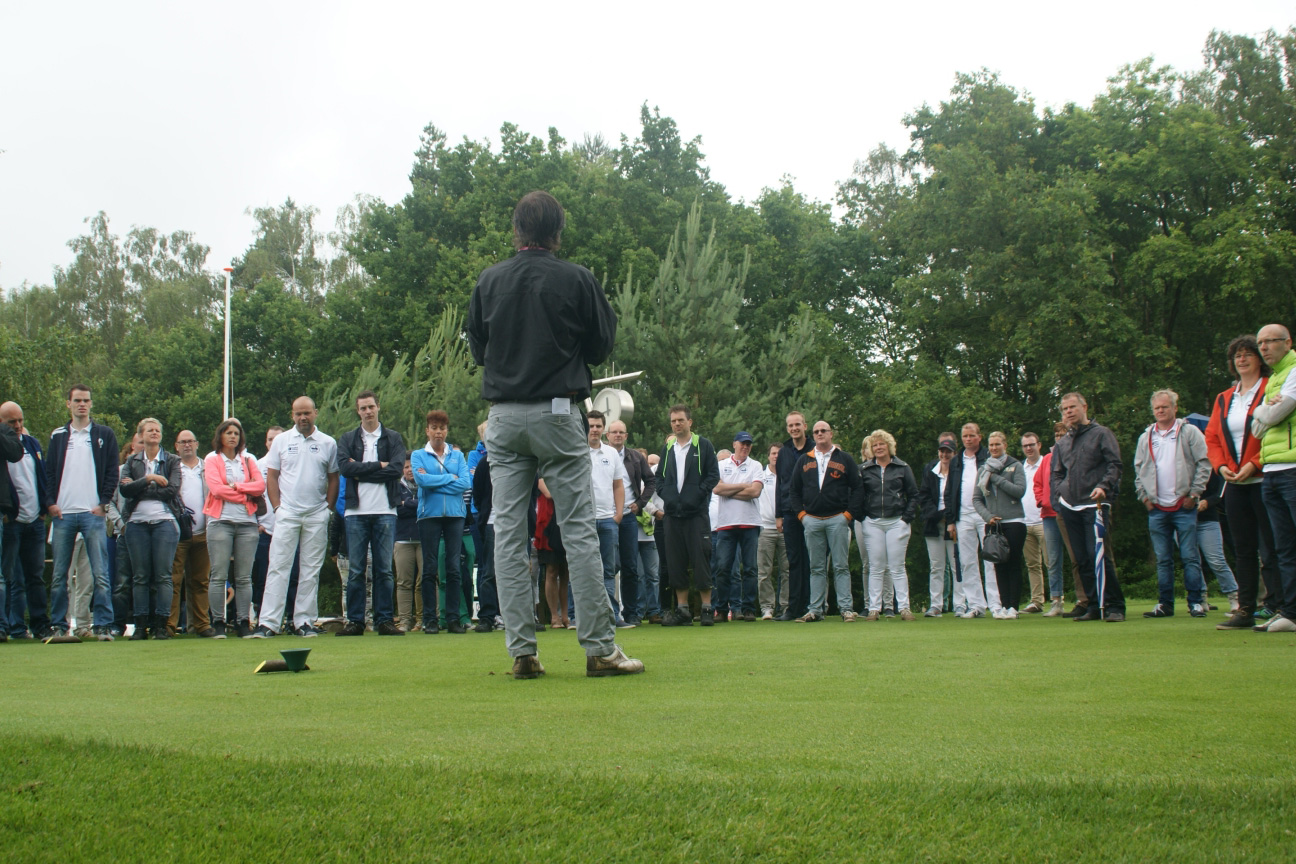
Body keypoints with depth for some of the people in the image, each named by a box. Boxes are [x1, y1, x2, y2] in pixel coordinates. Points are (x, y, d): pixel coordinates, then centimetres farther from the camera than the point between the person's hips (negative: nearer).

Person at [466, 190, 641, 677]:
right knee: (579, 531, 0)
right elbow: (600, 348, 3)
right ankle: (599, 649, 0)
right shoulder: (577, 280, -3)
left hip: (503, 417, 3)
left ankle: (522, 651, 4)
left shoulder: (489, 281, 5)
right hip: (556, 413, -3)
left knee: (508, 534, 5)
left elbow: (476, 349, 14)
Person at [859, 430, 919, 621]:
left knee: (897, 567, -1)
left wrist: (906, 518, -2)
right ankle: (874, 609, 2)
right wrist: (863, 517, -2)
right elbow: (859, 497, 9)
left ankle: (904, 607, 2)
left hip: (897, 522, -1)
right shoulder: (864, 470, 8)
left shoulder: (902, 468, 7)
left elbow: (913, 495, 7)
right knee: (875, 568, 1)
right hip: (873, 524, 1)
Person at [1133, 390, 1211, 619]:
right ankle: (1165, 604, 10)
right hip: (1156, 508, 4)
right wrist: (1144, 496, 6)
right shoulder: (1145, 438, 13)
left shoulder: (1189, 432, 2)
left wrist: (1194, 494, -8)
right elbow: (1138, 470, 17)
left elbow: (1204, 463, -2)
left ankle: (1196, 602, 2)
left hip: (1184, 507, -4)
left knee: (1190, 557, -3)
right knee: (1163, 560, 6)